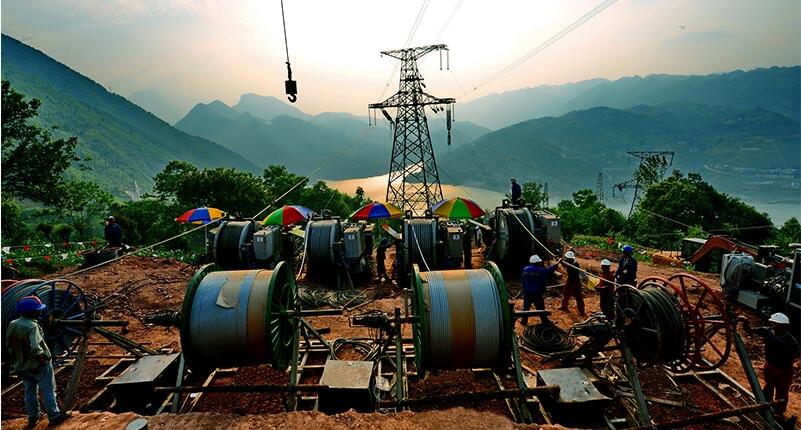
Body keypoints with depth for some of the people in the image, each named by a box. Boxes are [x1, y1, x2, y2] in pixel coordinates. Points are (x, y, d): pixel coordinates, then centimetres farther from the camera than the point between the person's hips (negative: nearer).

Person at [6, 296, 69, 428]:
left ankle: (32, 418, 32)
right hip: (39, 365, -8)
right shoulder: (32, 326, -28)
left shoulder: (12, 325, -3)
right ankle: (53, 416, 16)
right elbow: (35, 348, -33)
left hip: (21, 366, 8)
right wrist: (43, 356, -15)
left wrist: (16, 356, 17)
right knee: (48, 391, 7)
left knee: (30, 391, 21)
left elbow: (9, 343, 7)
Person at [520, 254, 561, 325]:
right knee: (541, 309, 9)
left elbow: (522, 279, 3)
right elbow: (552, 268, -3)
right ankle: (545, 322, 20)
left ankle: (524, 321, 27)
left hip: (527, 293, 4)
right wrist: (559, 261, 12)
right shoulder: (541, 270, -14)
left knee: (526, 308, 17)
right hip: (537, 294, -4)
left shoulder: (525, 269, -4)